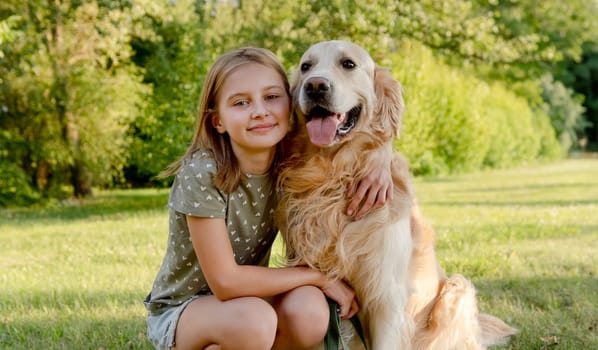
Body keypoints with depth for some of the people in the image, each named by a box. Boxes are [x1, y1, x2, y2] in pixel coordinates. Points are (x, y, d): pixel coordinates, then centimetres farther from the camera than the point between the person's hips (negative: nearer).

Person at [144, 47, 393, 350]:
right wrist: (319, 276, -18)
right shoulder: (202, 174, -25)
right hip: (179, 311, -5)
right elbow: (225, 282, -26)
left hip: (246, 299, 5)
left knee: (308, 309, -27)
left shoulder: (289, 163, -8)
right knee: (252, 320, -36)